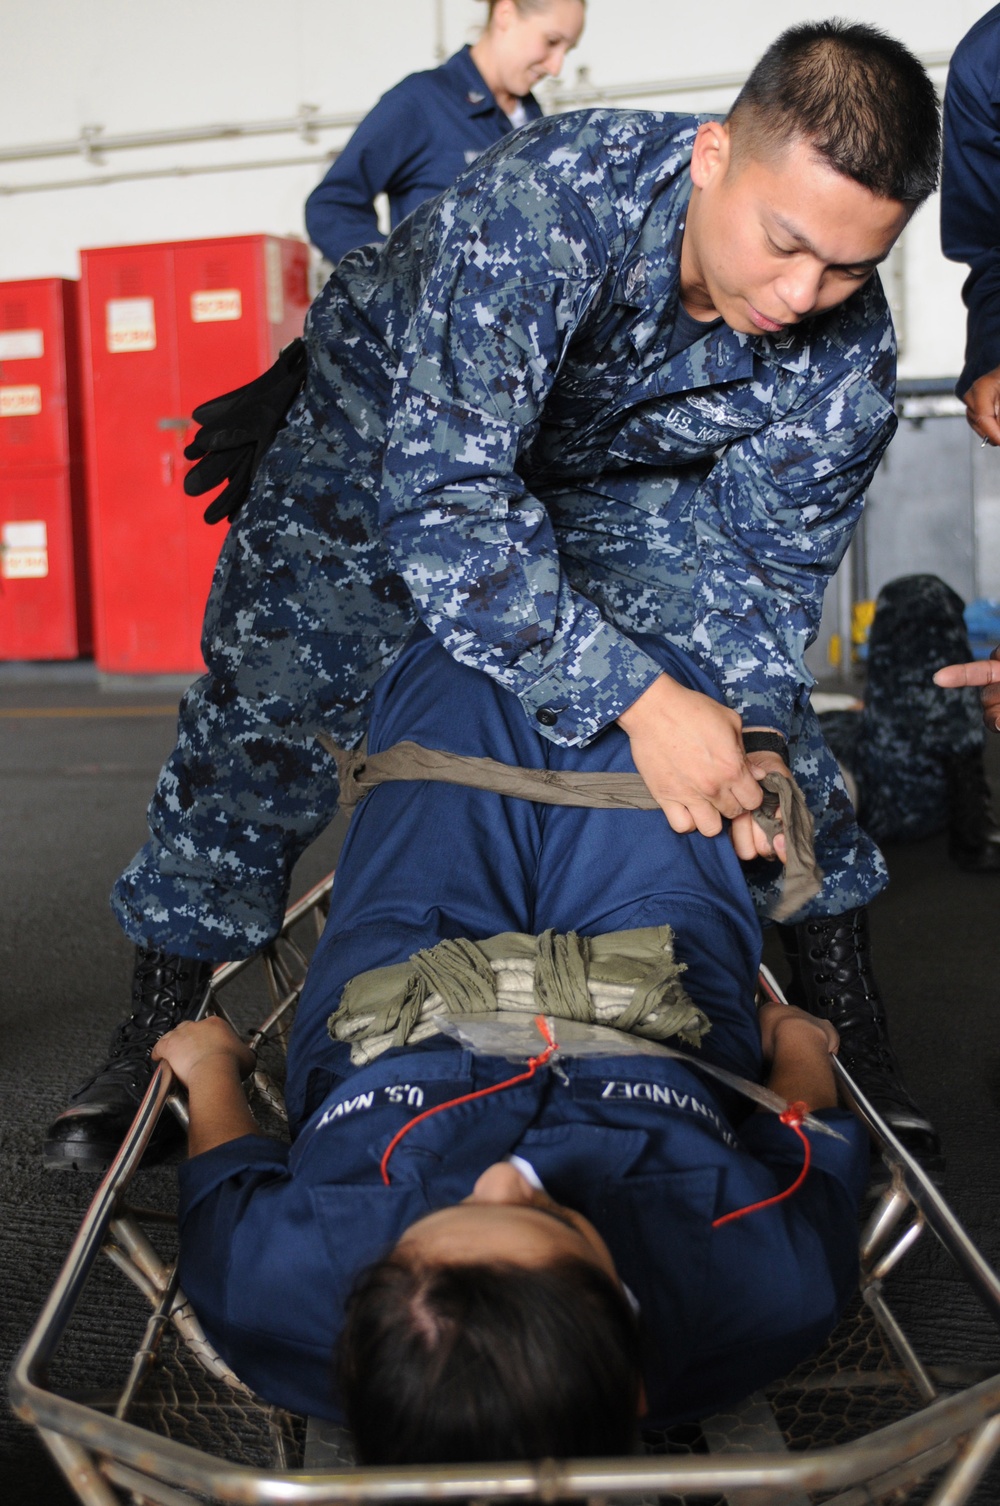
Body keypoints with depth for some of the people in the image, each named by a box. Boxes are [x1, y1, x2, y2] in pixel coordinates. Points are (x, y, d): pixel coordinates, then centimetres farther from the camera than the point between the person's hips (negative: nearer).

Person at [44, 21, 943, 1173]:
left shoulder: (846, 355, -27)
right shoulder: (544, 198, -43)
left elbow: (770, 568, -14)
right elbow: (444, 493, -46)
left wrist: (756, 732, -32)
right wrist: (635, 698, -52)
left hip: (625, 473, 3)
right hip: (400, 422, -2)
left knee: (763, 693, -11)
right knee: (261, 699, -10)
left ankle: (852, 1027, 8)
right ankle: (157, 1035, 8)